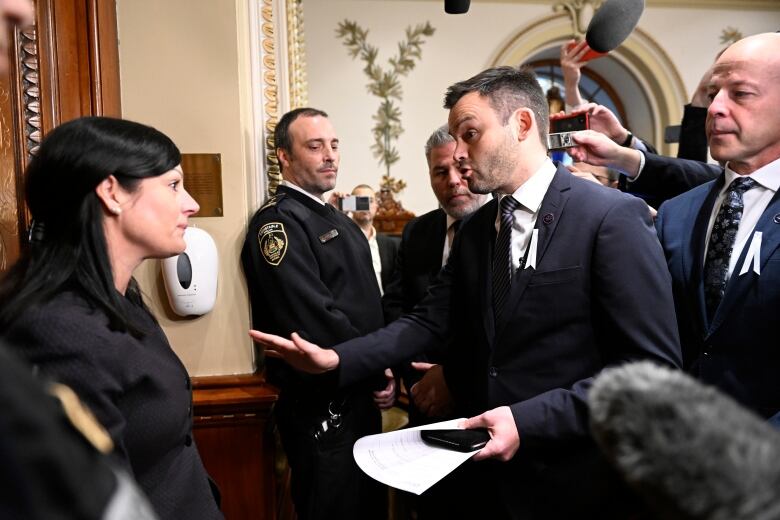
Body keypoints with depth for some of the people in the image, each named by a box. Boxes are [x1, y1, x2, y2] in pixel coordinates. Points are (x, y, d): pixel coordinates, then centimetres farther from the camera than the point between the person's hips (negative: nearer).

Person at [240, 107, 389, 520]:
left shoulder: (336, 219, 13)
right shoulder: (278, 222, -17)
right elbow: (315, 319, -25)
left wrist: (381, 371, 3)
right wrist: (377, 374, -14)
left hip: (360, 397, 9)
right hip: (322, 409, -9)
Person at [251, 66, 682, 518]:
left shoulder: (614, 217, -15)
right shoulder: (476, 229, 7)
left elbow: (653, 367, -18)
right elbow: (430, 320, 2)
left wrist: (528, 420, -23)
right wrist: (336, 359, -11)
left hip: (570, 483, -6)